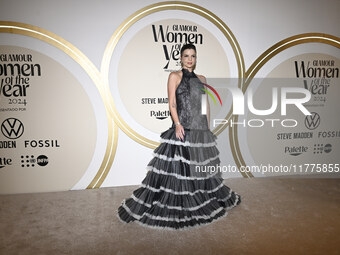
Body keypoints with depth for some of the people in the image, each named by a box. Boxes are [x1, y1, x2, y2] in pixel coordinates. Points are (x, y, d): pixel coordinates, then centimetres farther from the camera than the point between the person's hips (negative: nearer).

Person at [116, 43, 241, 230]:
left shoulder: (202, 79, 17)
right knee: (178, 168, -7)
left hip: (201, 130, 6)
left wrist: (208, 127, 12)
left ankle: (202, 205, 30)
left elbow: (206, 104, 18)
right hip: (183, 129, -5)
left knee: (201, 167, 13)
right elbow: (172, 103, -7)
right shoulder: (175, 76, 3)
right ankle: (175, 210, 4)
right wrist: (177, 124, -19)